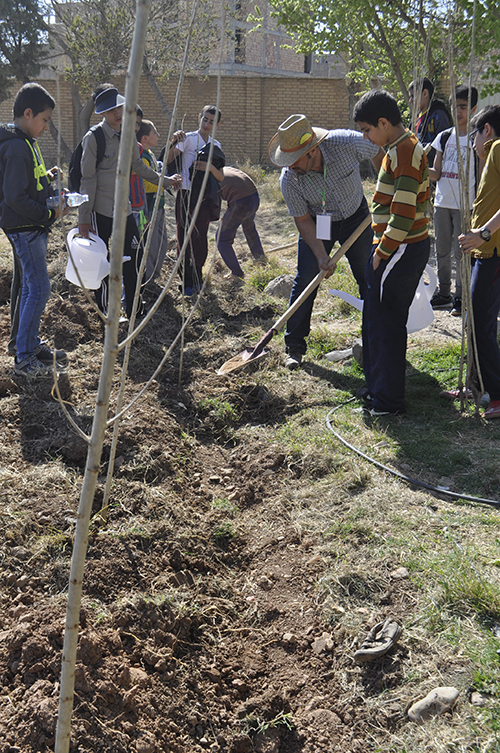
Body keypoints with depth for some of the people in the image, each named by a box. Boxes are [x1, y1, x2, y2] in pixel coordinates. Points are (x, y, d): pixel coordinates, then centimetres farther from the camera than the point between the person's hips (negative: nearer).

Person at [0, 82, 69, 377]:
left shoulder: (26, 142, 14)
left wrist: (47, 177, 8)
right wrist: (50, 213, -16)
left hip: (34, 228, 10)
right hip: (24, 229, -10)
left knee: (30, 288, 15)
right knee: (38, 289, -8)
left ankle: (29, 344, 25)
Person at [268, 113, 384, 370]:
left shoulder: (348, 143, -31)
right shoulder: (288, 179, -28)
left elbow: (378, 153, -8)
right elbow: (302, 220, -16)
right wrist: (321, 255, -23)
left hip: (356, 217, 1)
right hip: (317, 222, -1)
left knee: (369, 278, 4)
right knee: (305, 279, -9)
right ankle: (294, 346, 2)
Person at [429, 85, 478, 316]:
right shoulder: (444, 136, 9)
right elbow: (436, 173, 8)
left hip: (465, 204, -5)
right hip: (442, 202, 5)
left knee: (460, 253, -3)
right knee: (442, 251, 11)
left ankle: (461, 298, 7)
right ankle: (444, 294, 23)